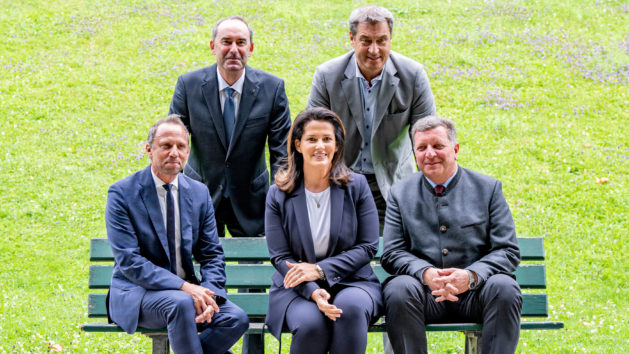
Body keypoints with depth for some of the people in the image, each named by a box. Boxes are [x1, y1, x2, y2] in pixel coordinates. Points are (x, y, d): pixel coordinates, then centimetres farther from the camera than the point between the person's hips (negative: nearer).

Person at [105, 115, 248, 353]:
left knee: (236, 318, -20)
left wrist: (209, 293, -14)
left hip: (187, 290, 5)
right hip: (136, 293, -5)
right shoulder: (122, 193, -8)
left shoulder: (199, 193, 7)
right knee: (180, 303, -36)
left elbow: (212, 255, 8)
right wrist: (183, 287, -25)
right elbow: (129, 261, -15)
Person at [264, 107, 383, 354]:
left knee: (350, 307, -35)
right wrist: (313, 292, -20)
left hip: (351, 281, 1)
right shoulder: (278, 195, 3)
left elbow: (368, 247, -1)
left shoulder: (356, 186, 4)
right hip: (297, 288, 0)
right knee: (310, 323, -33)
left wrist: (320, 269, -14)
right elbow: (280, 257, -1)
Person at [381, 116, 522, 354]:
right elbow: (391, 253, 4)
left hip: (475, 293, 0)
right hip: (425, 292, 0)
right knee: (399, 288, -31)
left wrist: (471, 276, -18)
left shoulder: (488, 188, 9)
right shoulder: (400, 193, 12)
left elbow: (508, 251, 2)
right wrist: (426, 273, -18)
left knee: (504, 287, -31)